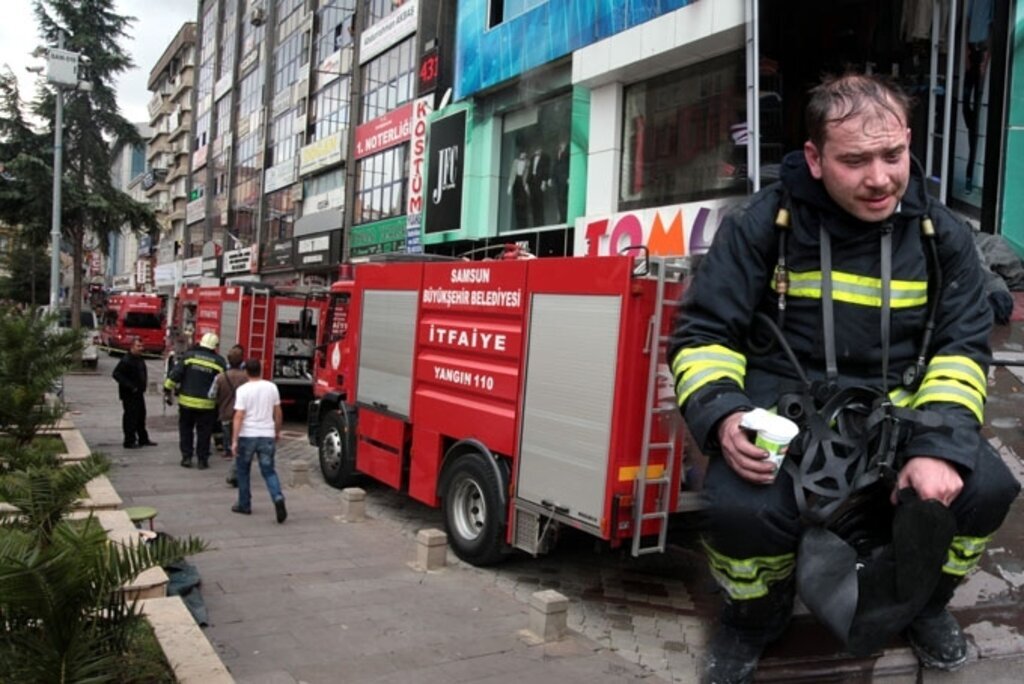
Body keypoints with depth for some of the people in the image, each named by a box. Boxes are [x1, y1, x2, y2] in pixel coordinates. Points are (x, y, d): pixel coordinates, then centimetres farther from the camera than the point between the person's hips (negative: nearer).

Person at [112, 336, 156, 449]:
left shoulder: (140, 359, 11)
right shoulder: (126, 360, -18)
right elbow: (116, 374, -23)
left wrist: (143, 386, 11)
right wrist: (130, 386, -24)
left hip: (139, 393, 9)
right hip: (129, 394, -9)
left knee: (141, 416, 16)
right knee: (130, 418, -3)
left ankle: (143, 439, 26)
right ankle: (129, 442, 4)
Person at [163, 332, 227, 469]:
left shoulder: (189, 355, -2)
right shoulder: (219, 361, -1)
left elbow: (175, 374, -6)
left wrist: (168, 390, 1)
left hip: (187, 401, 1)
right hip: (207, 404, -1)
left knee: (186, 429, 15)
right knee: (204, 432, 8)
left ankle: (186, 457, 14)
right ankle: (202, 459, 10)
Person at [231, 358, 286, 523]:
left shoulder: (243, 390, -9)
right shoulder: (271, 387, 2)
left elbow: (239, 416, -14)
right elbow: (277, 412, 8)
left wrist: (234, 441, -12)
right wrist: (277, 431, 21)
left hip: (247, 436, -2)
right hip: (267, 435, 3)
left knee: (243, 471, 16)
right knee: (269, 471, 7)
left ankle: (244, 505, 23)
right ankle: (278, 498, -16)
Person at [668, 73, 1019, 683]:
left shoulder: (942, 235, 3)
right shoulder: (764, 225, -6)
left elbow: (962, 349, 1)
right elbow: (704, 335, -5)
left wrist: (939, 444, -18)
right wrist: (721, 416, -26)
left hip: (898, 416, 3)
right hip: (781, 414, -3)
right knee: (742, 509, -32)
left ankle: (917, 600, 14)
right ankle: (755, 617, 8)